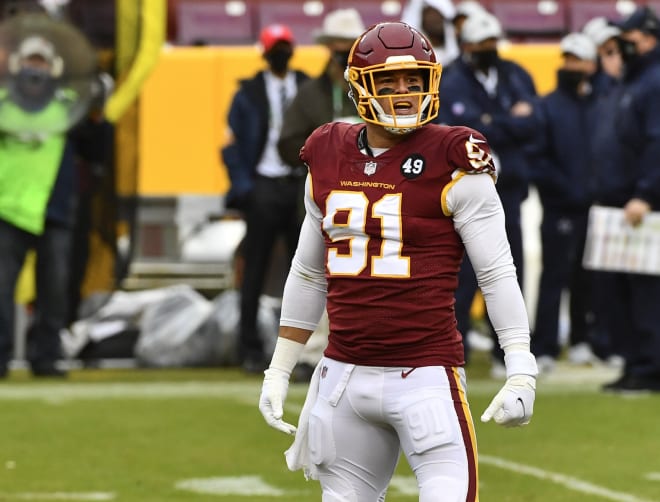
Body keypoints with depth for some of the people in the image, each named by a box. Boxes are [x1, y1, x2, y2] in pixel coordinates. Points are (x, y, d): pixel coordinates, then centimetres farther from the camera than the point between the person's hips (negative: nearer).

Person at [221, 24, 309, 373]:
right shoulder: (250, 93, 4)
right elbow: (232, 144, 3)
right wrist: (243, 188, -6)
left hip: (301, 186, 2)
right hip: (263, 186, -1)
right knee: (255, 271, 2)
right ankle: (250, 349, 6)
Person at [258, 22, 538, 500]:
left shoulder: (453, 164, -6)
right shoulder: (329, 159, 9)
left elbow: (497, 274, -7)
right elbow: (308, 275, 20)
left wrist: (520, 371, -15)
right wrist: (279, 370, 20)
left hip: (425, 376, -5)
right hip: (344, 375, 5)